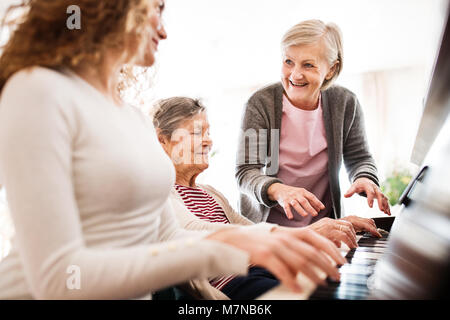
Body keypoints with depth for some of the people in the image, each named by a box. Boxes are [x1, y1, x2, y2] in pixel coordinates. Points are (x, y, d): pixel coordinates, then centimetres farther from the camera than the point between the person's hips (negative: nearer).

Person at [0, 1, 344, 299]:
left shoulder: (138, 119, 10)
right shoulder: (38, 90, -13)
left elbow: (166, 236, 7)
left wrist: (276, 239, -5)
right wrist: (221, 248, -23)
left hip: (142, 292, 6)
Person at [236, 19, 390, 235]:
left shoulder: (346, 104, -3)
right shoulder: (261, 104, -11)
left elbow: (359, 158, 8)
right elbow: (246, 171, -15)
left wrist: (365, 179, -15)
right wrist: (277, 190, -35)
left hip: (322, 225, 2)